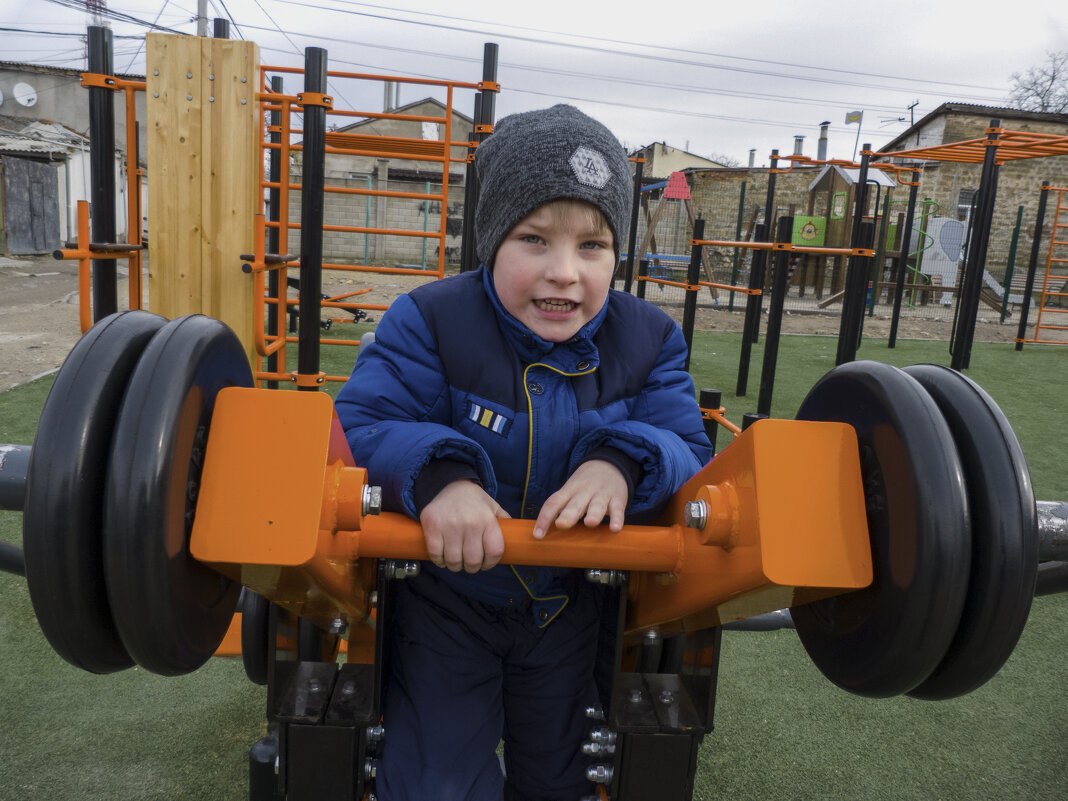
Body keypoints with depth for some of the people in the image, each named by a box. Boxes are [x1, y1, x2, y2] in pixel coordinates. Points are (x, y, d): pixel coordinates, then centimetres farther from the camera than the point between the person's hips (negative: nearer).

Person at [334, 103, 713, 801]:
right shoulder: (430, 321, -20)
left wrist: (624, 463, -35)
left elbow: (688, 451, -12)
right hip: (447, 594, -3)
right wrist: (437, 472, -44)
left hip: (570, 604, 3)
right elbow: (360, 426, -24)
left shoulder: (649, 339, -10)